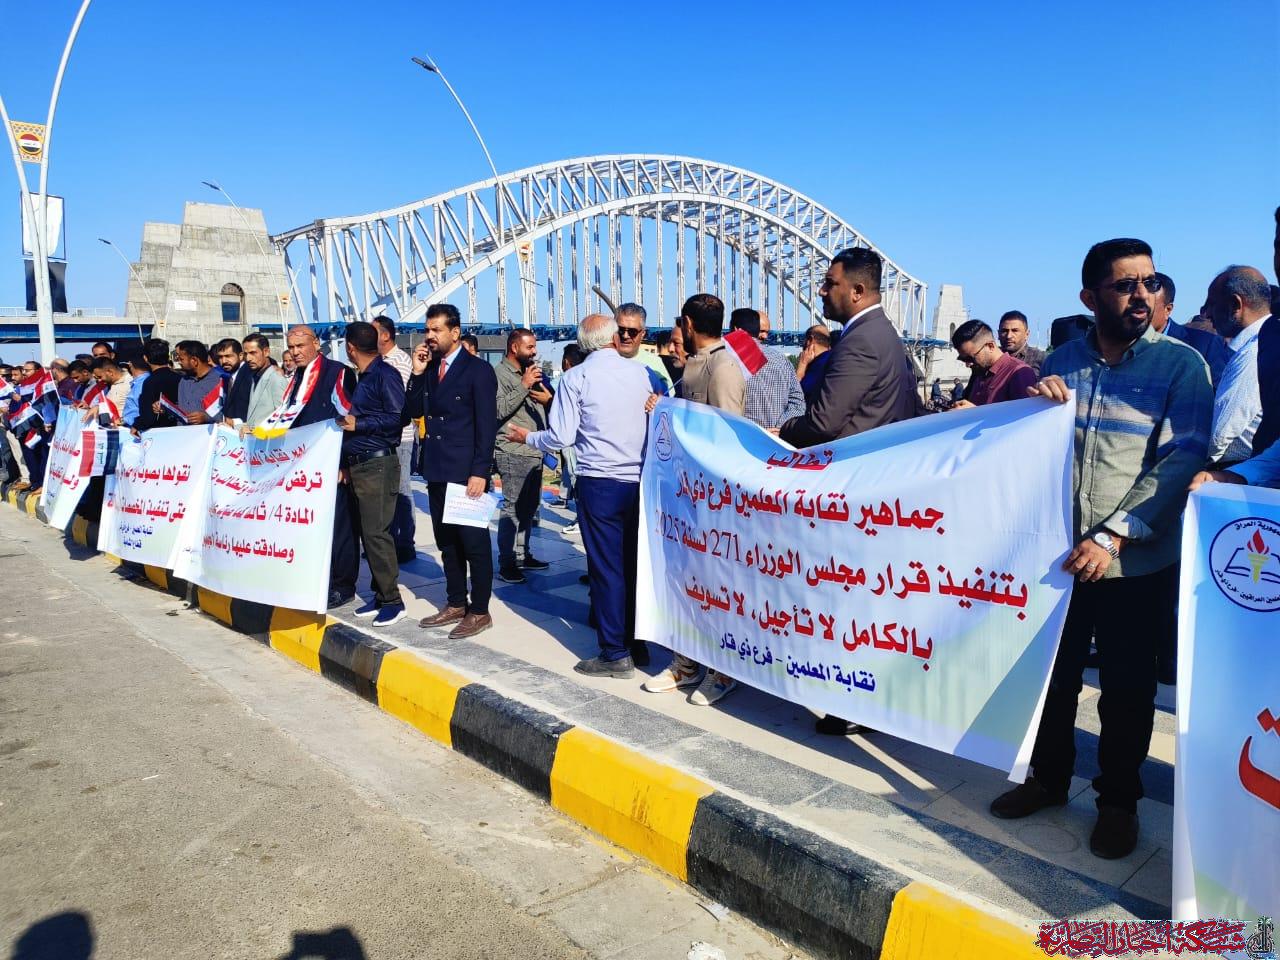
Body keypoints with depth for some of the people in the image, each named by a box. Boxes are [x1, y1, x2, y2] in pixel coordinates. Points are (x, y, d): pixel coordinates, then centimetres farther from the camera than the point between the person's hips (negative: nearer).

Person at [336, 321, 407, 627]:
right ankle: (380, 595, 19)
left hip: (378, 466, -9)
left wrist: (358, 424, -15)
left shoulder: (385, 374, -10)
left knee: (376, 534, -9)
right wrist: (347, 464, 16)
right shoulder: (362, 376, 16)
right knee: (365, 532, 11)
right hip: (357, 465, 9)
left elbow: (399, 417, -18)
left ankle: (392, 600, -1)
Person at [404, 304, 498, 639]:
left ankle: (480, 611, 9)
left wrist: (480, 472, -17)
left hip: (466, 471, -7)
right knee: (446, 541, 13)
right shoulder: (429, 367, 12)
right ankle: (456, 604, 25)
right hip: (436, 469, 7)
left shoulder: (478, 370, -8)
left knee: (474, 542, 0)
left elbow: (487, 425, -12)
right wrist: (417, 373, -2)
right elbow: (413, 411, 10)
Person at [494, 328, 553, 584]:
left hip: (535, 452, 8)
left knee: (529, 508, 14)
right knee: (512, 508, -6)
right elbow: (499, 410, -20)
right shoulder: (499, 374, -7)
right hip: (514, 454, -8)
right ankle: (506, 563, -1)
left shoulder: (531, 373, 16)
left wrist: (548, 399, -2)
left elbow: (545, 409, 20)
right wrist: (524, 385, -21)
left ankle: (524, 555, 24)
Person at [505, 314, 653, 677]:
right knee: (633, 564, 14)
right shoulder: (639, 372, 3)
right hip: (639, 481, 4)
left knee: (606, 566, 2)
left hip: (599, 484, -4)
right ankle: (636, 642, 25)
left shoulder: (577, 376, -7)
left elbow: (561, 437, -9)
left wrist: (527, 437, 10)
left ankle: (615, 654, 7)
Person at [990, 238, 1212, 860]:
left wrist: (1113, 535, -21)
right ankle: (1048, 778, 35)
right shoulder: (1061, 362, 5)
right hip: (1058, 554, 3)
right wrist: (1037, 405, -10)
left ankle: (1118, 800, 30)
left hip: (1136, 561, -3)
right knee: (1052, 673, 14)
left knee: (1127, 687, 11)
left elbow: (1181, 459, -13)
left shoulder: (1180, 364, -4)